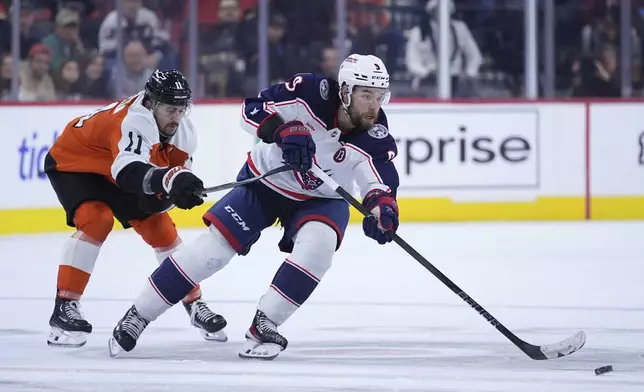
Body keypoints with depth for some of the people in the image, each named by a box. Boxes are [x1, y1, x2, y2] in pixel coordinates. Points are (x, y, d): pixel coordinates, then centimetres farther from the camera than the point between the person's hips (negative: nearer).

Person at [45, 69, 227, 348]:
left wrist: (165, 194, -28)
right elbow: (131, 171, -56)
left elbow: (179, 169, -6)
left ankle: (194, 303, 17)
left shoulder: (184, 131, -14)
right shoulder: (133, 121, -40)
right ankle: (64, 308, -26)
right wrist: (171, 178, -73)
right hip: (72, 162, -7)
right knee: (96, 219, -30)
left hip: (118, 170, 7)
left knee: (160, 227, 2)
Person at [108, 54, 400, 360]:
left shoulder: (375, 137, -26)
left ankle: (263, 327, -18)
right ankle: (137, 316, 5)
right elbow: (252, 110, -28)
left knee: (318, 244, -29)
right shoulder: (311, 92, -28)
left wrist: (382, 207, -54)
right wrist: (284, 130, -46)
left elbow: (381, 185, -31)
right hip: (266, 179, -1)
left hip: (321, 199, 1)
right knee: (215, 245, -8)